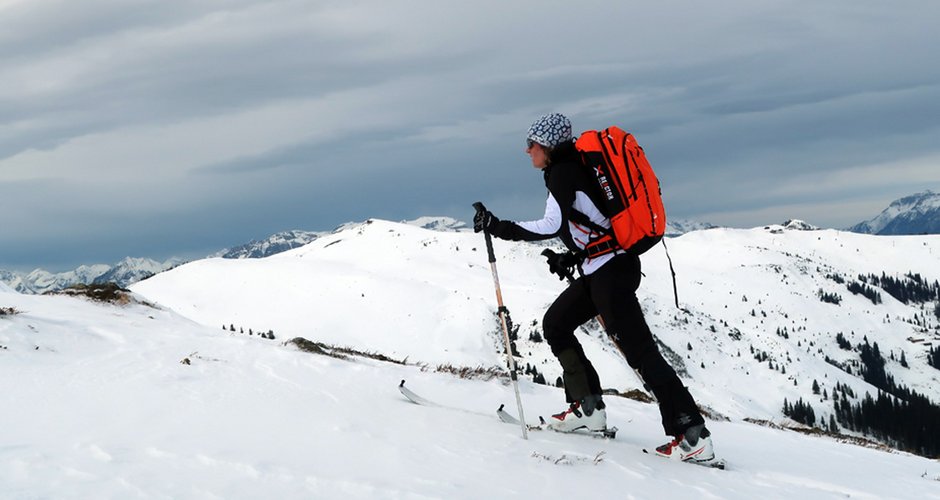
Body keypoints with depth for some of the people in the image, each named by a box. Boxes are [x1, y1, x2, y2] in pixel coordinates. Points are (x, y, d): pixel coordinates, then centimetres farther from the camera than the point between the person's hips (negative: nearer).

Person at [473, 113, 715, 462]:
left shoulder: (561, 172, -8)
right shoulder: (577, 168, 20)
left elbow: (553, 225, -21)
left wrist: (499, 228, -16)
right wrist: (573, 257, 19)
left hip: (609, 270, -10)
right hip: (609, 265, 10)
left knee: (638, 349, -11)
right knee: (554, 323, 18)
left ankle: (693, 437, -14)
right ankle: (587, 408, 16)